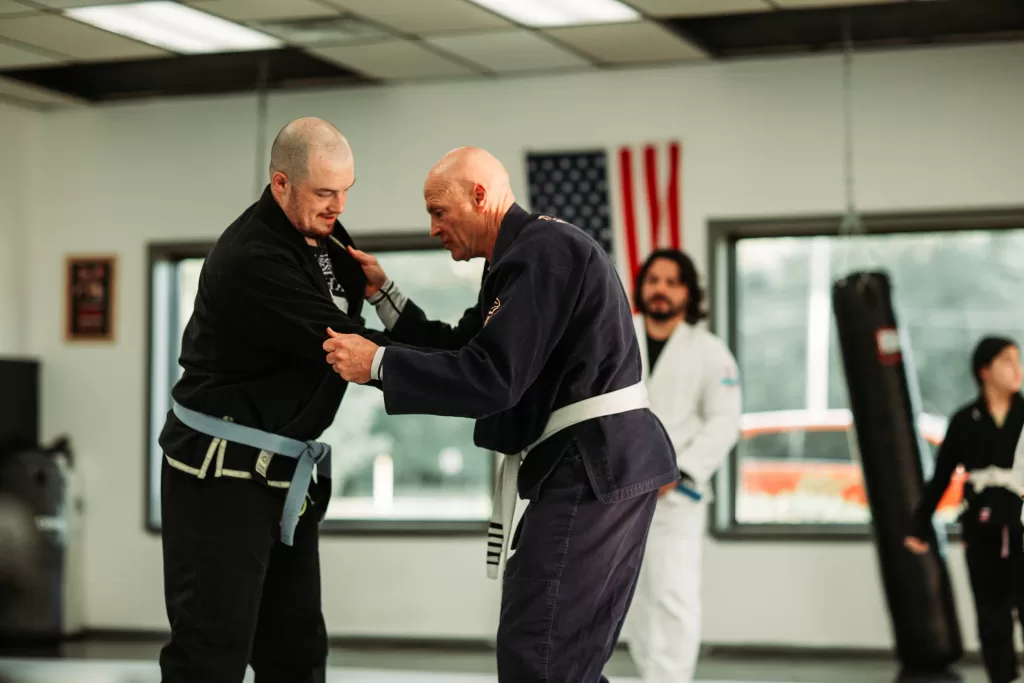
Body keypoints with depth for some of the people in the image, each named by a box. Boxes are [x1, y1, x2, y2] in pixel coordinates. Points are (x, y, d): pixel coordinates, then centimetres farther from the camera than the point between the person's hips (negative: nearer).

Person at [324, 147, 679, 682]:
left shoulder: (544, 251, -15)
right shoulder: (526, 254, 20)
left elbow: (492, 376, -22)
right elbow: (460, 349, 19)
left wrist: (377, 364, -17)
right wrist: (382, 290, 12)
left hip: (594, 464, -11)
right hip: (599, 461, 11)